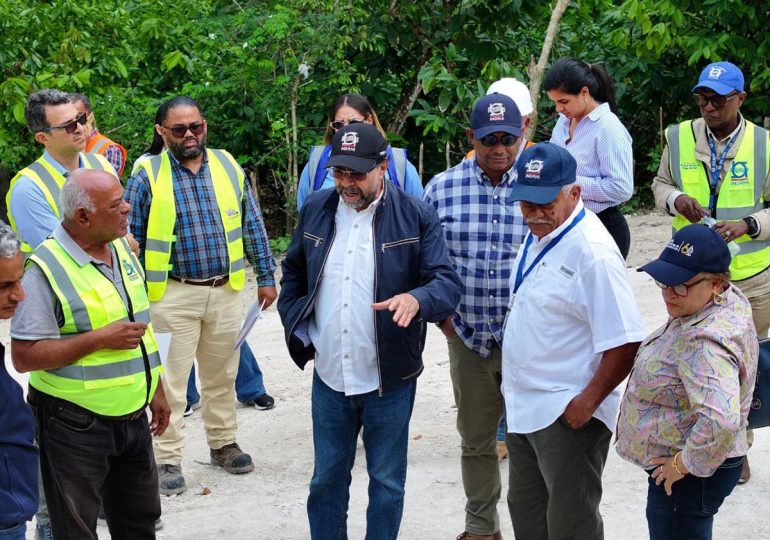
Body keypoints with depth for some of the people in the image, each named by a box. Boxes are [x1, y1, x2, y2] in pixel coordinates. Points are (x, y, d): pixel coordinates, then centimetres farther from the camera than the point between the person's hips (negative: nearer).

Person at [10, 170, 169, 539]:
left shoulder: (122, 249, 6)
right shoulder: (46, 270, -19)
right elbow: (24, 356, -21)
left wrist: (157, 391, 18)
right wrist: (100, 339, -24)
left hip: (133, 417, 7)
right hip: (76, 426, -7)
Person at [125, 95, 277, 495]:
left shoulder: (228, 167, 4)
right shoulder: (147, 177, -6)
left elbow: (253, 225, 10)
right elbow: (129, 240, -3)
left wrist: (265, 276, 9)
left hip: (226, 292, 3)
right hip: (173, 295, -3)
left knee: (222, 376, 16)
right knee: (170, 381, 1)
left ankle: (223, 443, 31)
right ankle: (168, 459, 10)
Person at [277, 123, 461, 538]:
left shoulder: (415, 216, -9)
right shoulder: (316, 209, 3)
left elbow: (448, 283, -14)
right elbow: (293, 275, 17)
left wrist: (416, 298, -35)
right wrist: (297, 330, 8)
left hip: (389, 380, -3)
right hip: (328, 377, 3)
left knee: (387, 483, 11)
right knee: (326, 480, 15)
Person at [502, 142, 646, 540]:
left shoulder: (592, 252, -23)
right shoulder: (538, 235, 6)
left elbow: (624, 343, -24)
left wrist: (588, 402, -20)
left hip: (566, 416, -9)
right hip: (523, 406, 9)